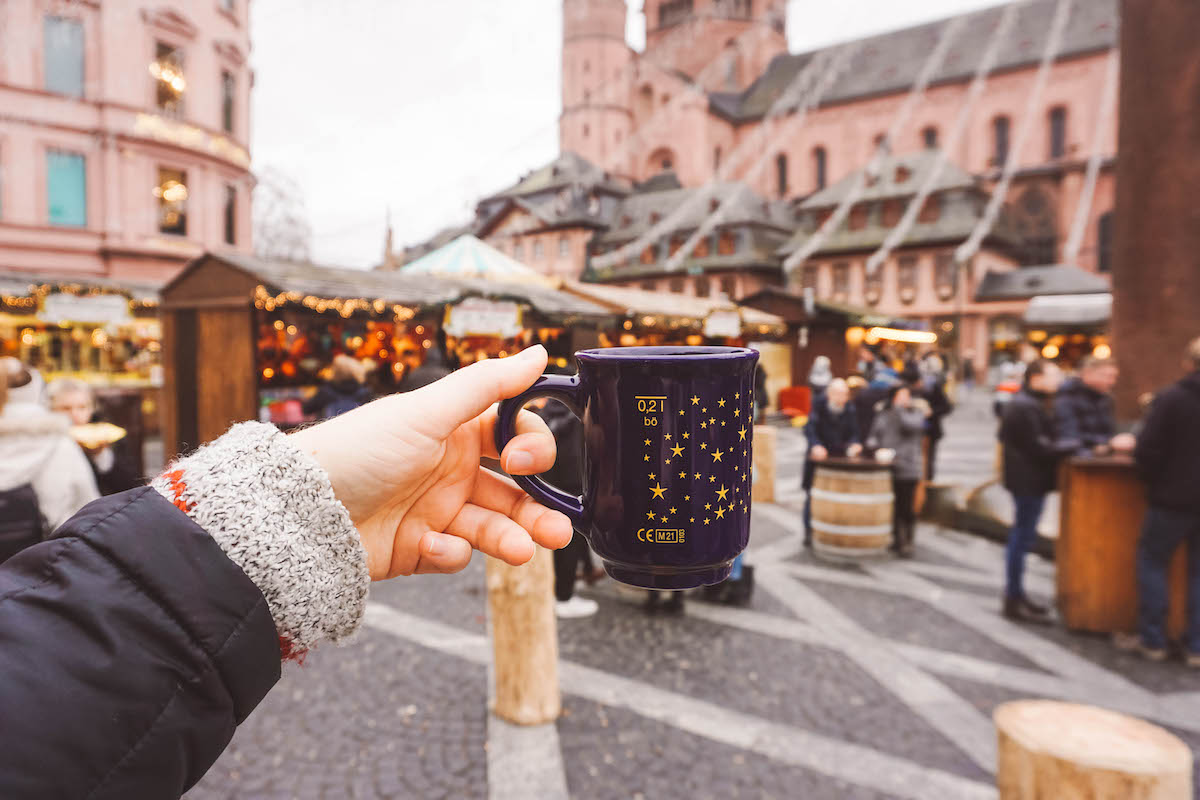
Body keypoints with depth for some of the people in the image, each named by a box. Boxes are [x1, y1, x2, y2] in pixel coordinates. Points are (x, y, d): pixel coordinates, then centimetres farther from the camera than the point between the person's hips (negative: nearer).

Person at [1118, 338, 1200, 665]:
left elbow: (1146, 451, -15)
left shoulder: (1170, 399, -13)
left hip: (1173, 499, -4)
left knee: (1152, 562, 10)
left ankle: (1152, 640, 14)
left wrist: (1155, 481, 2)